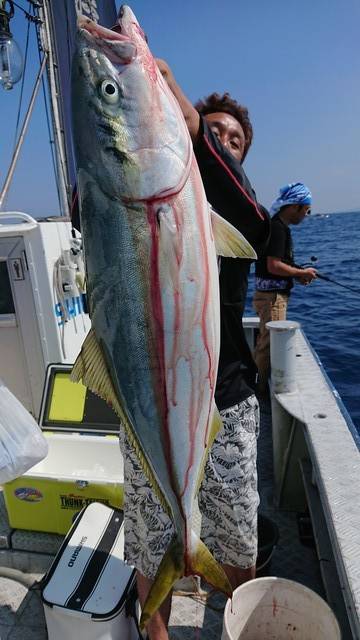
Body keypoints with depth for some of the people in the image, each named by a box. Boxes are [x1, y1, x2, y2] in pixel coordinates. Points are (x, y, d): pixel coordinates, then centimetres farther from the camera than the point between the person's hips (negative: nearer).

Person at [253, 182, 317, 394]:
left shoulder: (277, 225, 14)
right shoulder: (278, 227, -17)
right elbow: (273, 266, -24)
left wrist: (298, 274, 9)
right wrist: (302, 272, -11)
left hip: (269, 295, 11)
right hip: (272, 296, -11)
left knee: (264, 342, 19)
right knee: (270, 344, -2)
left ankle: (258, 383, 32)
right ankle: (262, 390, 10)